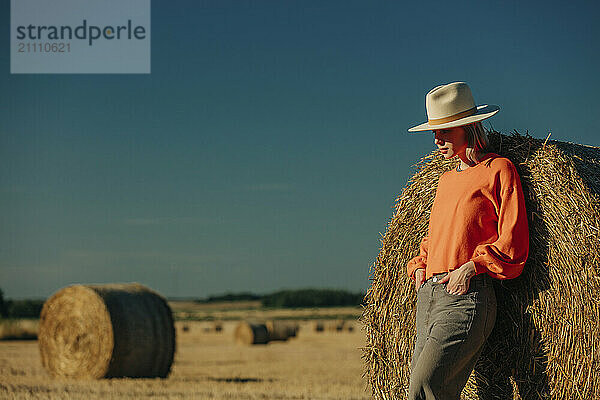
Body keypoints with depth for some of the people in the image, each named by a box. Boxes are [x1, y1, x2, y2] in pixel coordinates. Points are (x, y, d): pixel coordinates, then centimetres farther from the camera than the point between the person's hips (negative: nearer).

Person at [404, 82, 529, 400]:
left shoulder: (497, 170, 2)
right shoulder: (445, 180, 23)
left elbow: (513, 243, -5)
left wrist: (471, 267, -14)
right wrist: (419, 266, 13)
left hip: (467, 298, -8)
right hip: (428, 296, 8)